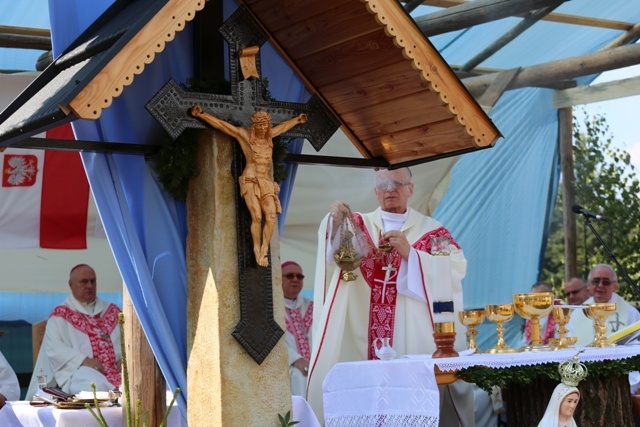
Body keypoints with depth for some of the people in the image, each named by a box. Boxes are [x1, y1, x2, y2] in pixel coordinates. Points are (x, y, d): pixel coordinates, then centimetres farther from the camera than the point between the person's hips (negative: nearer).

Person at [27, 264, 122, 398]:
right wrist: (84, 360, -17)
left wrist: (124, 357, -4)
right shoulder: (61, 314, 12)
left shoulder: (112, 310, 25)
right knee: (97, 386, -40)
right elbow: (54, 348, -2)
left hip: (116, 368, 3)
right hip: (79, 370, -3)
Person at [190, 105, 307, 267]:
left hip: (266, 183, 5)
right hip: (250, 181, -4)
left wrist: (297, 120, 47)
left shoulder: (269, 135, 13)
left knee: (271, 217, -10)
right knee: (257, 217, -15)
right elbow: (220, 124, -3)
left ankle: (264, 250, -1)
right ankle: (257, 251, -3)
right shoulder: (244, 134, 0)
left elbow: (283, 126, 32)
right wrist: (200, 114, -10)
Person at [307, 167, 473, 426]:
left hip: (416, 341, -1)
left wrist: (410, 253, -15)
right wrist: (335, 222, -26)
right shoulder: (359, 225, 15)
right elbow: (334, 251, -6)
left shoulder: (432, 230, 11)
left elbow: (455, 269, -5)